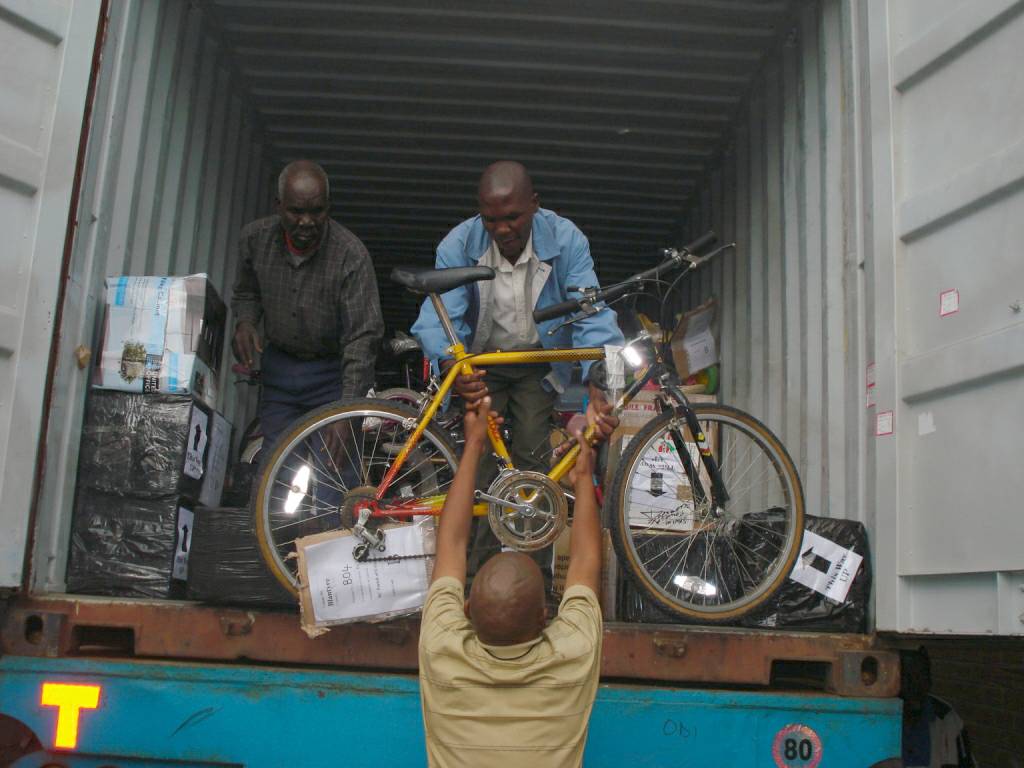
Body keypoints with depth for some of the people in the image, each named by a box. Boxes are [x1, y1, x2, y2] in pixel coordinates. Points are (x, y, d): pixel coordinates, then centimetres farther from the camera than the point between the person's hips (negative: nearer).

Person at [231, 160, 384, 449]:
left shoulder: (351, 254, -22)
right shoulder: (254, 238, -6)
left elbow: (363, 336, -25)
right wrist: (244, 323, -10)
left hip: (331, 373, -4)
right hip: (278, 368, 4)